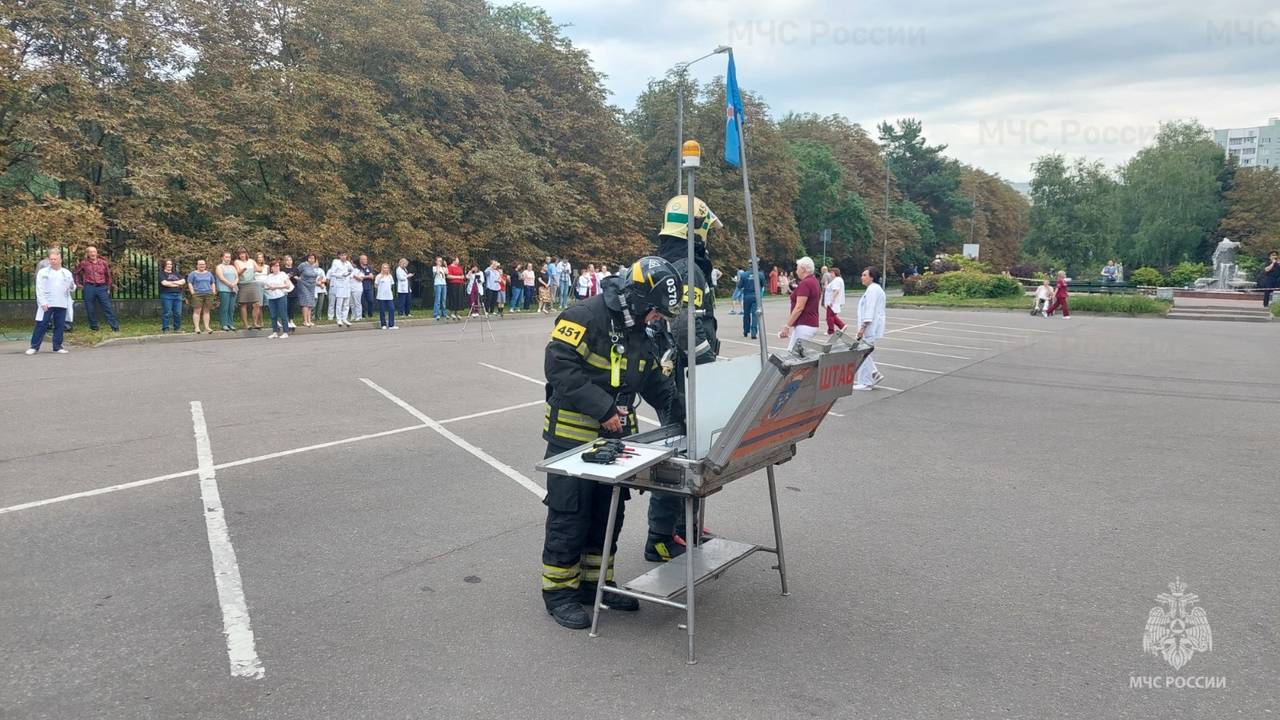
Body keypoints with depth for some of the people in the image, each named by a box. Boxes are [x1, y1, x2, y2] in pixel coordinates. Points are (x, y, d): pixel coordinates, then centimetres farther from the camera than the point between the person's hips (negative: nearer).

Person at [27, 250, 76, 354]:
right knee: (41, 325, -2)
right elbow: (40, 289, -2)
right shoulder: (43, 272, 3)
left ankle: (57, 346, 13)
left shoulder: (67, 273, 11)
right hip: (46, 304, -3)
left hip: (62, 304, 3)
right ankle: (34, 346, 4)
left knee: (60, 326, 4)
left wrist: (72, 286, -11)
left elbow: (72, 289, 14)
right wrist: (43, 302, -12)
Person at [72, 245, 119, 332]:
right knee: (90, 309, 4)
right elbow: (76, 273, 18)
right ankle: (94, 326, 15)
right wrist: (78, 284, 11)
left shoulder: (103, 262, 6)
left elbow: (108, 275, 12)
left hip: (102, 287, 0)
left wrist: (109, 287, 9)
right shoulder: (84, 263, 5)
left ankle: (115, 327, -5)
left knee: (108, 307, -4)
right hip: (89, 288, 0)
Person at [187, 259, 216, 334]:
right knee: (197, 311, -7)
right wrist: (193, 293, -9)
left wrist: (213, 292, 9)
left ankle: (207, 327, 3)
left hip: (208, 294, 4)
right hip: (197, 295, -3)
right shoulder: (193, 274, 5)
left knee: (206, 311, 2)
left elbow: (212, 283, 21)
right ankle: (197, 328, -7)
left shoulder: (209, 273, 17)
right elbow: (189, 284, 0)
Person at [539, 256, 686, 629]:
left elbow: (657, 383, 14)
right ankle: (559, 590, 16)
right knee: (570, 516, 1)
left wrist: (685, 417, 3)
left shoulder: (638, 334, 10)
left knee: (608, 514, 15)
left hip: (613, 438, 8)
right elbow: (560, 368, -26)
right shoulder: (584, 317, -18)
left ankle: (596, 582, 30)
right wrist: (604, 409, -26)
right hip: (572, 437, -8)